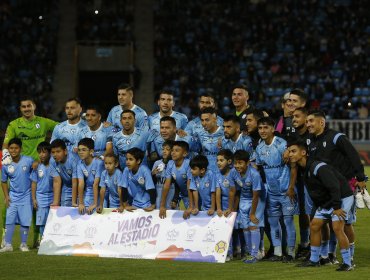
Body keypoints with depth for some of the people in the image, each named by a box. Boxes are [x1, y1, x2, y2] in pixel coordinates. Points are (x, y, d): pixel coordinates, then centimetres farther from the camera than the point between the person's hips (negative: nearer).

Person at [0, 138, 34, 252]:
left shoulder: (28, 161, -11)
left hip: (26, 196, -1)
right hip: (13, 196, 2)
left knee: (25, 221, 2)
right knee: (9, 220, -3)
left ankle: (23, 244, 15)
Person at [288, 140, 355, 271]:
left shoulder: (318, 167, -26)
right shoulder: (305, 169, 4)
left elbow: (334, 186, -28)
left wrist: (336, 207, -26)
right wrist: (319, 206, 15)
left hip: (342, 197, -10)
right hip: (326, 201, 10)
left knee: (337, 227, -19)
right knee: (315, 225, 9)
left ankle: (347, 263, -12)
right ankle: (314, 260, 19)